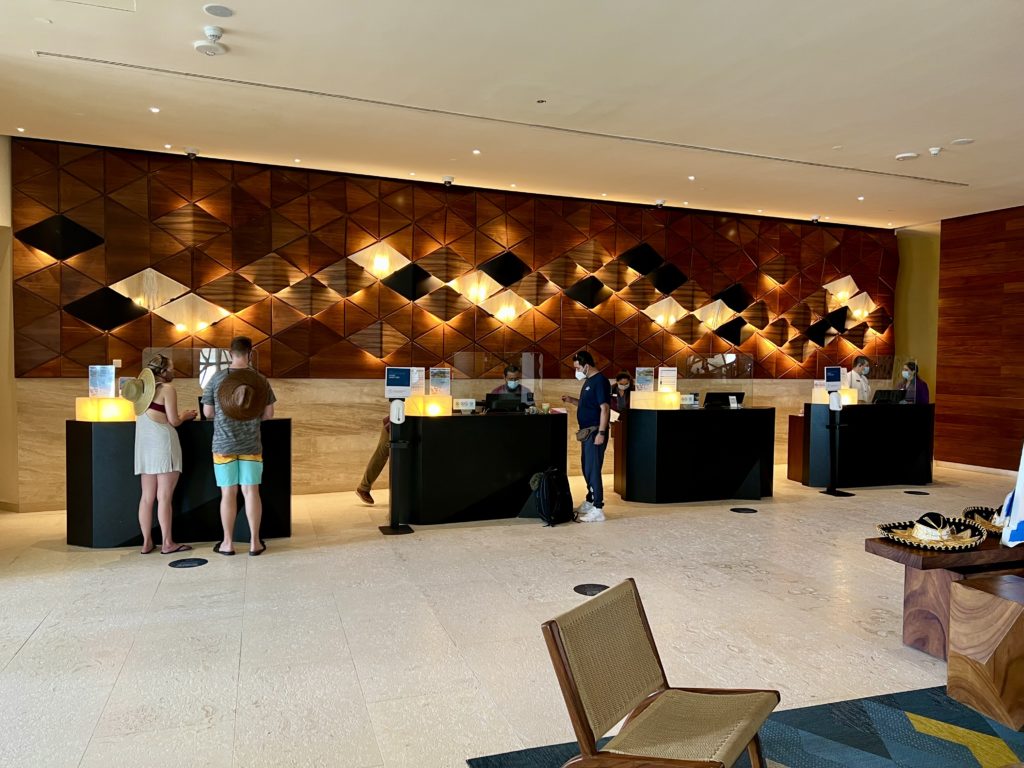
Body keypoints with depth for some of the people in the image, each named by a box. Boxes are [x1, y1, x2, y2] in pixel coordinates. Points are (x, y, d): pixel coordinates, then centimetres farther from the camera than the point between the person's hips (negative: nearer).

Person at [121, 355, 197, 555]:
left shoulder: (144, 388, 15)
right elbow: (173, 421, -8)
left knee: (147, 497, 9)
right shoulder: (167, 388, -5)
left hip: (144, 444, 7)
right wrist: (185, 416, 12)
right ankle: (167, 543, -1)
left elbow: (148, 416, 14)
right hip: (162, 443, -7)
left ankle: (147, 542, 13)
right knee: (164, 497, -4)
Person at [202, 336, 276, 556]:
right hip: (251, 445, 0)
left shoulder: (217, 379, -5)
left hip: (224, 445, 0)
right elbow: (269, 414, 1)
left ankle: (227, 543, 15)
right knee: (251, 492, 5)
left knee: (228, 493, 7)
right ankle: (255, 542, 10)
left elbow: (207, 413, 0)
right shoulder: (261, 380, -3)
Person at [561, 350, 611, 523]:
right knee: (587, 469, 16)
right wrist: (572, 400, 8)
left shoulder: (600, 381, -15)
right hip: (587, 432, 10)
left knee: (593, 470, -9)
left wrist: (601, 433, -24)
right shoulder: (588, 381, 15)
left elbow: (605, 408, -20)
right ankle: (590, 502, 28)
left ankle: (598, 509, -6)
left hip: (595, 432, -10)